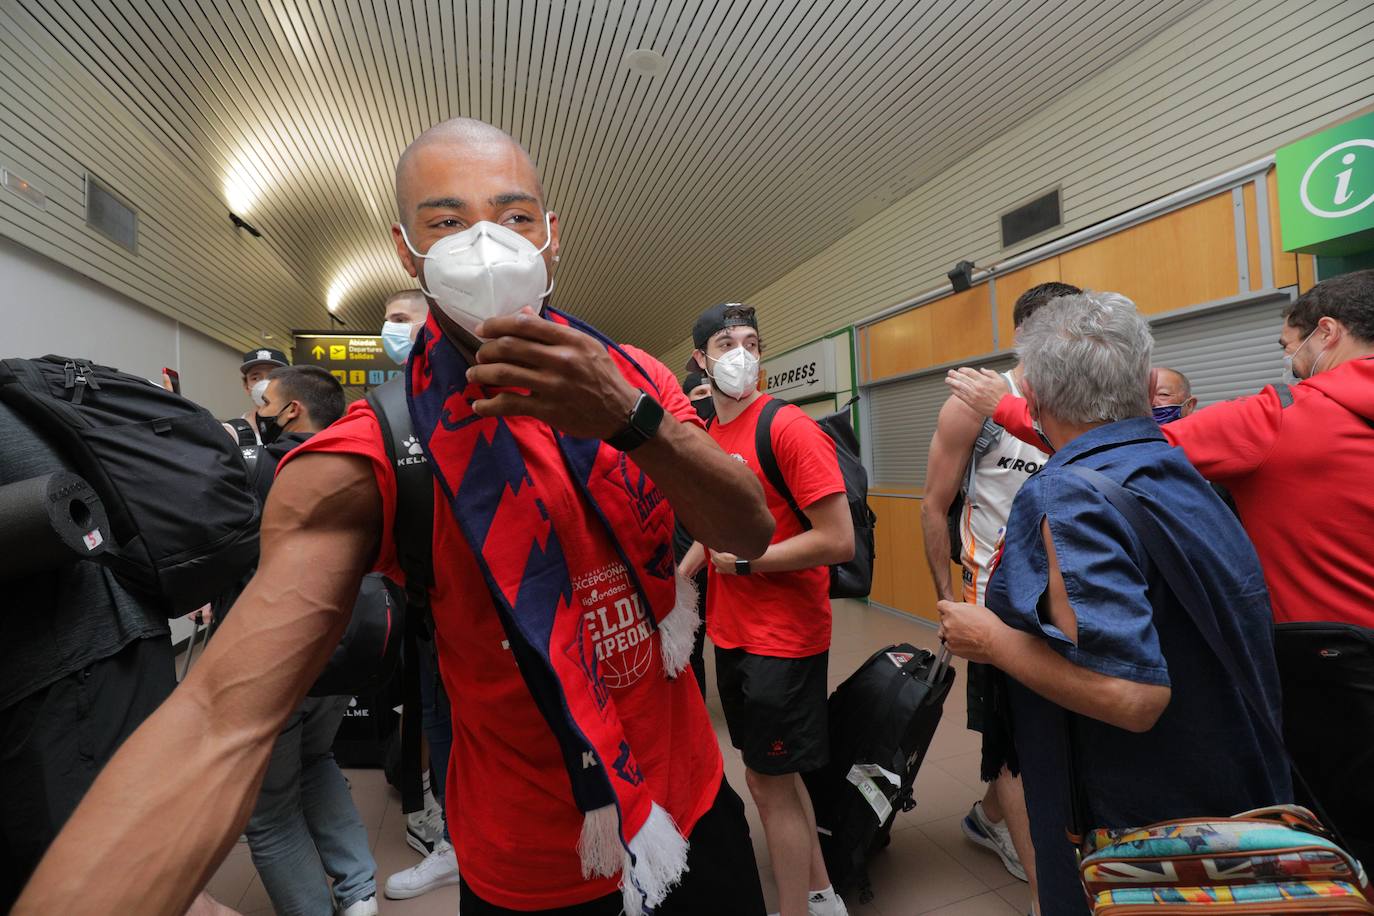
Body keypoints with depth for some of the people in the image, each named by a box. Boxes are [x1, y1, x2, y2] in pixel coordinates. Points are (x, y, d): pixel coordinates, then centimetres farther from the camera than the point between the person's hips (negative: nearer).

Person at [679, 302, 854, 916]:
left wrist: (745, 560, -16)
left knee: (771, 782, 6)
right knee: (768, 774, 21)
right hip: (731, 633, 8)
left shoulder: (790, 428, -17)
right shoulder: (706, 437, 5)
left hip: (782, 639, -8)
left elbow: (839, 542, -22)